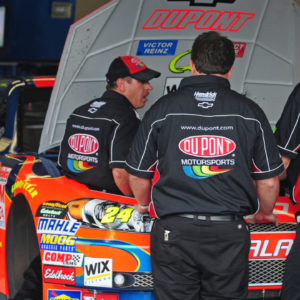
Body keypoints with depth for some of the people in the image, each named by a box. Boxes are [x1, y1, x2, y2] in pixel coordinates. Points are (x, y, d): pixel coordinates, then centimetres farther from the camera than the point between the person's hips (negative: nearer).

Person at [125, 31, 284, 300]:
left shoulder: (162, 110, 2)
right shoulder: (249, 112, 2)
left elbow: (138, 175, 8)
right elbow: (269, 181, 6)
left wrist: (145, 205, 30)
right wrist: (263, 212, 27)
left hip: (174, 229, 0)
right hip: (229, 234, 0)